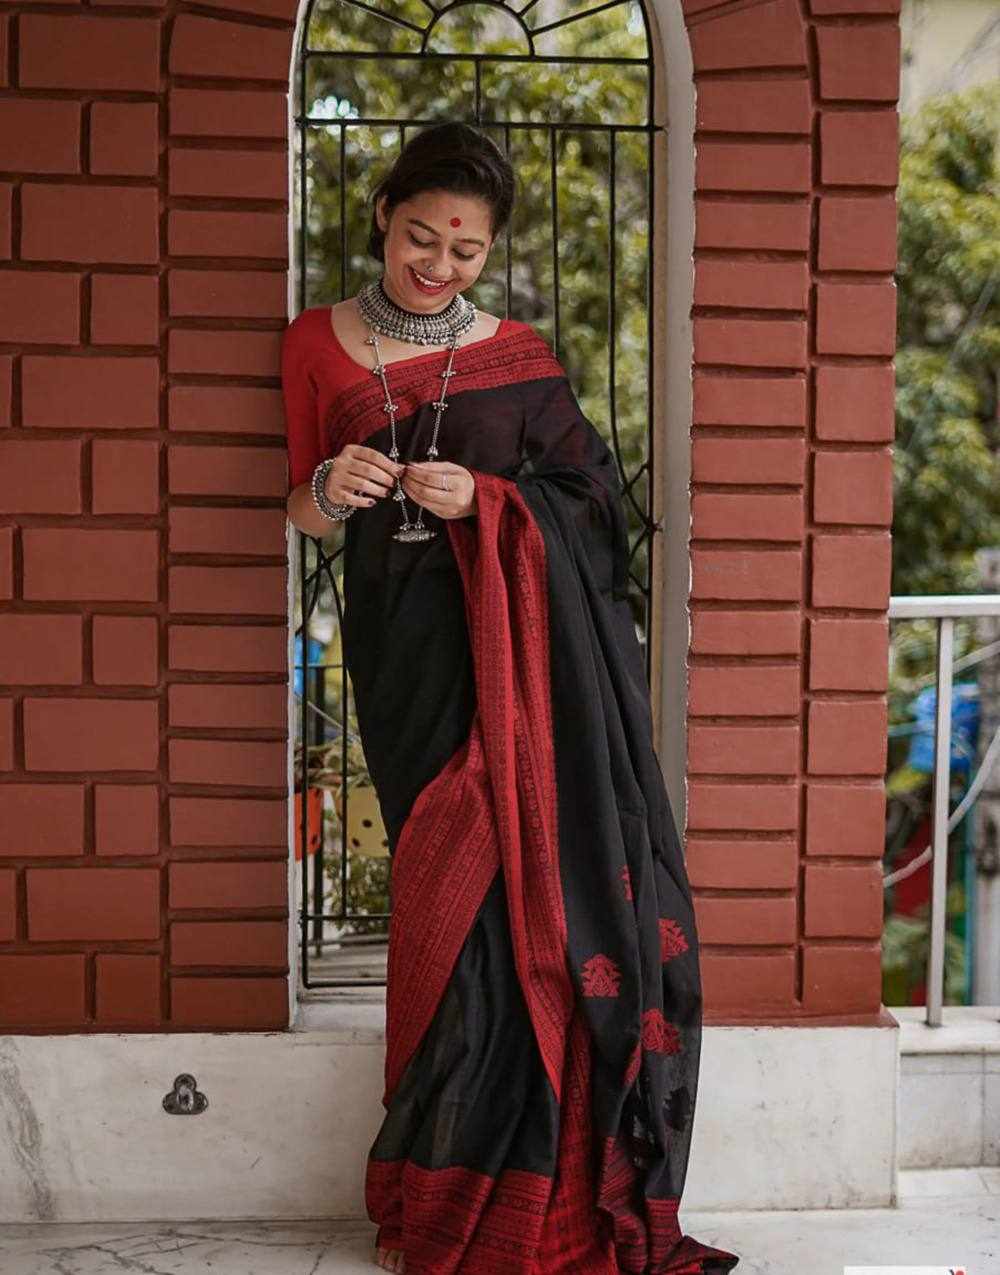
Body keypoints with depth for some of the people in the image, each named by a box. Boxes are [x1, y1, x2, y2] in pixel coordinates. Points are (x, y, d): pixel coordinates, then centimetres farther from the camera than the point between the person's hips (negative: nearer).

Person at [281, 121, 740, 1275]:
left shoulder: (517, 355, 8)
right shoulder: (318, 345, 10)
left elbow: (590, 501, 6)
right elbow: (301, 509, 12)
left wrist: (485, 502, -11)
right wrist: (329, 493, -11)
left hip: (518, 650, 0)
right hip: (404, 651, 0)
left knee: (530, 888, -7)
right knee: (452, 891, -5)